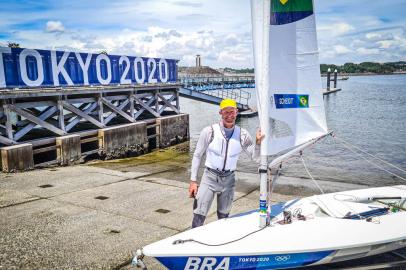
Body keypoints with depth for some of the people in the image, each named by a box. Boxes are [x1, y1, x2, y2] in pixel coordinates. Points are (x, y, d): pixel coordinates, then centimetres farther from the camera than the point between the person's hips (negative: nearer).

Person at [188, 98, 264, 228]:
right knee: (199, 217, -4)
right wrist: (193, 181, -4)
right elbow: (197, 156, -3)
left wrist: (258, 142, -22)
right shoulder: (209, 131, -10)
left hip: (229, 179, 3)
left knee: (223, 217, 16)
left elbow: (254, 156, -2)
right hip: (210, 177, -2)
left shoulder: (242, 134, -3)